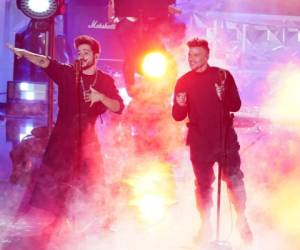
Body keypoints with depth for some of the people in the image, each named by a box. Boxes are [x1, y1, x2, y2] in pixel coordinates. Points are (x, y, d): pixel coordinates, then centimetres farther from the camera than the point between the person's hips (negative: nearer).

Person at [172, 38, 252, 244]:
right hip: (200, 141, 1)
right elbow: (178, 116, 2)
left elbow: (236, 105, -2)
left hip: (225, 138, -1)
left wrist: (223, 97, -22)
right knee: (203, 183, 8)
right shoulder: (183, 82, 3)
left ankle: (242, 219, 17)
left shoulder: (223, 76, 0)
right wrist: (180, 105, -20)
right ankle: (205, 223, 22)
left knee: (234, 179, -1)